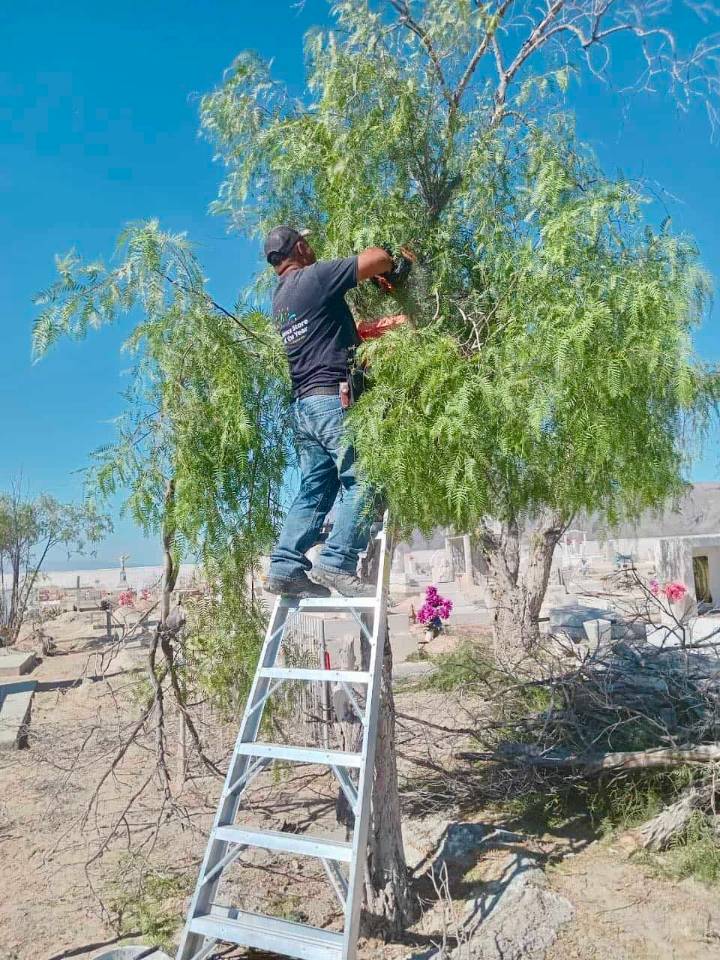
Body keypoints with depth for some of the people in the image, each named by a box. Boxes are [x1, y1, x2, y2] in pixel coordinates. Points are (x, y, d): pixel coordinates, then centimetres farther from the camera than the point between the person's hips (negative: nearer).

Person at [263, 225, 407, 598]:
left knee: (315, 490, 8)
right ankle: (336, 563, -14)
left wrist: (378, 326, 27)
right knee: (361, 482, -8)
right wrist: (389, 262, 15)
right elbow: (378, 259, -8)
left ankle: (285, 567, 4)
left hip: (303, 405, 9)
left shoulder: (280, 298, 23)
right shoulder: (314, 277, -3)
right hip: (334, 398, -9)